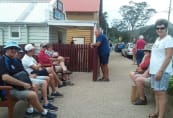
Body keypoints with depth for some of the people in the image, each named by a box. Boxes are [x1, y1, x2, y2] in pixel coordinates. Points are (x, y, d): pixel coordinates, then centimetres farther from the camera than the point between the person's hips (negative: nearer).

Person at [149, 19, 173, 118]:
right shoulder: (158, 39, 17)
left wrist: (160, 71, -23)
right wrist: (151, 69, 19)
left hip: (162, 71, -9)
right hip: (154, 70, 9)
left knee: (161, 93, -8)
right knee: (156, 92, 15)